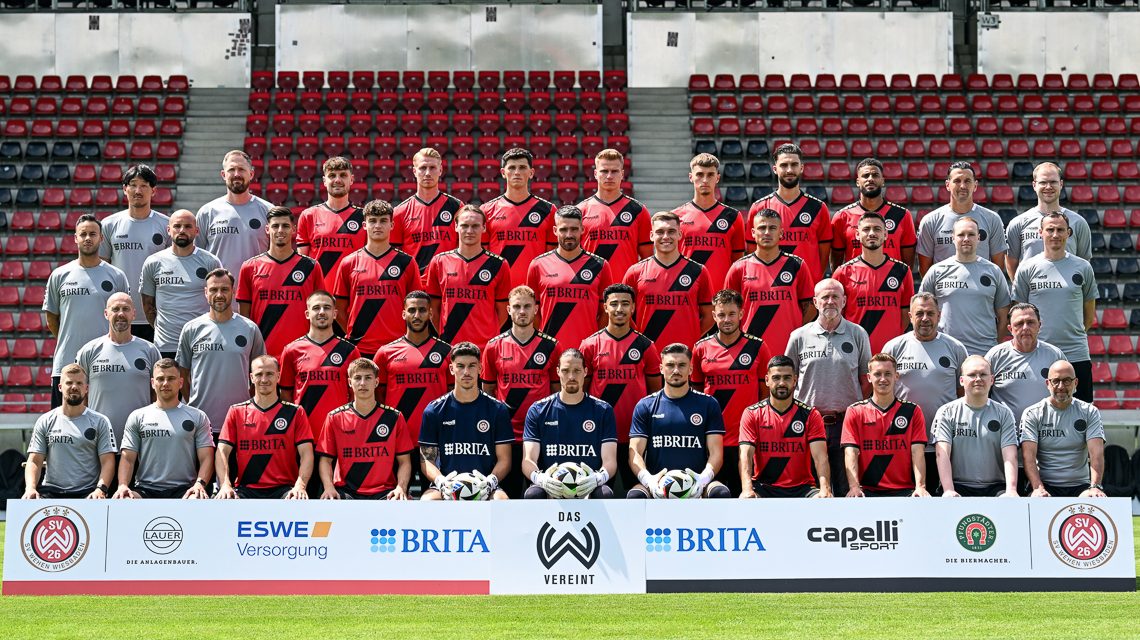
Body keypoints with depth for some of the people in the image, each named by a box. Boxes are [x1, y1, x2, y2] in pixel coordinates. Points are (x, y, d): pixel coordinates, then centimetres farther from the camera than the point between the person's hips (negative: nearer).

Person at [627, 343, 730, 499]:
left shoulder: (708, 404, 12)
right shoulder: (645, 406, 13)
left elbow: (716, 452, 6)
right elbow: (635, 452, 6)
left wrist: (704, 477, -16)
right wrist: (647, 479, -16)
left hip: (697, 485, 0)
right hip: (657, 485, 0)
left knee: (721, 494, -32)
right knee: (635, 496, -33)